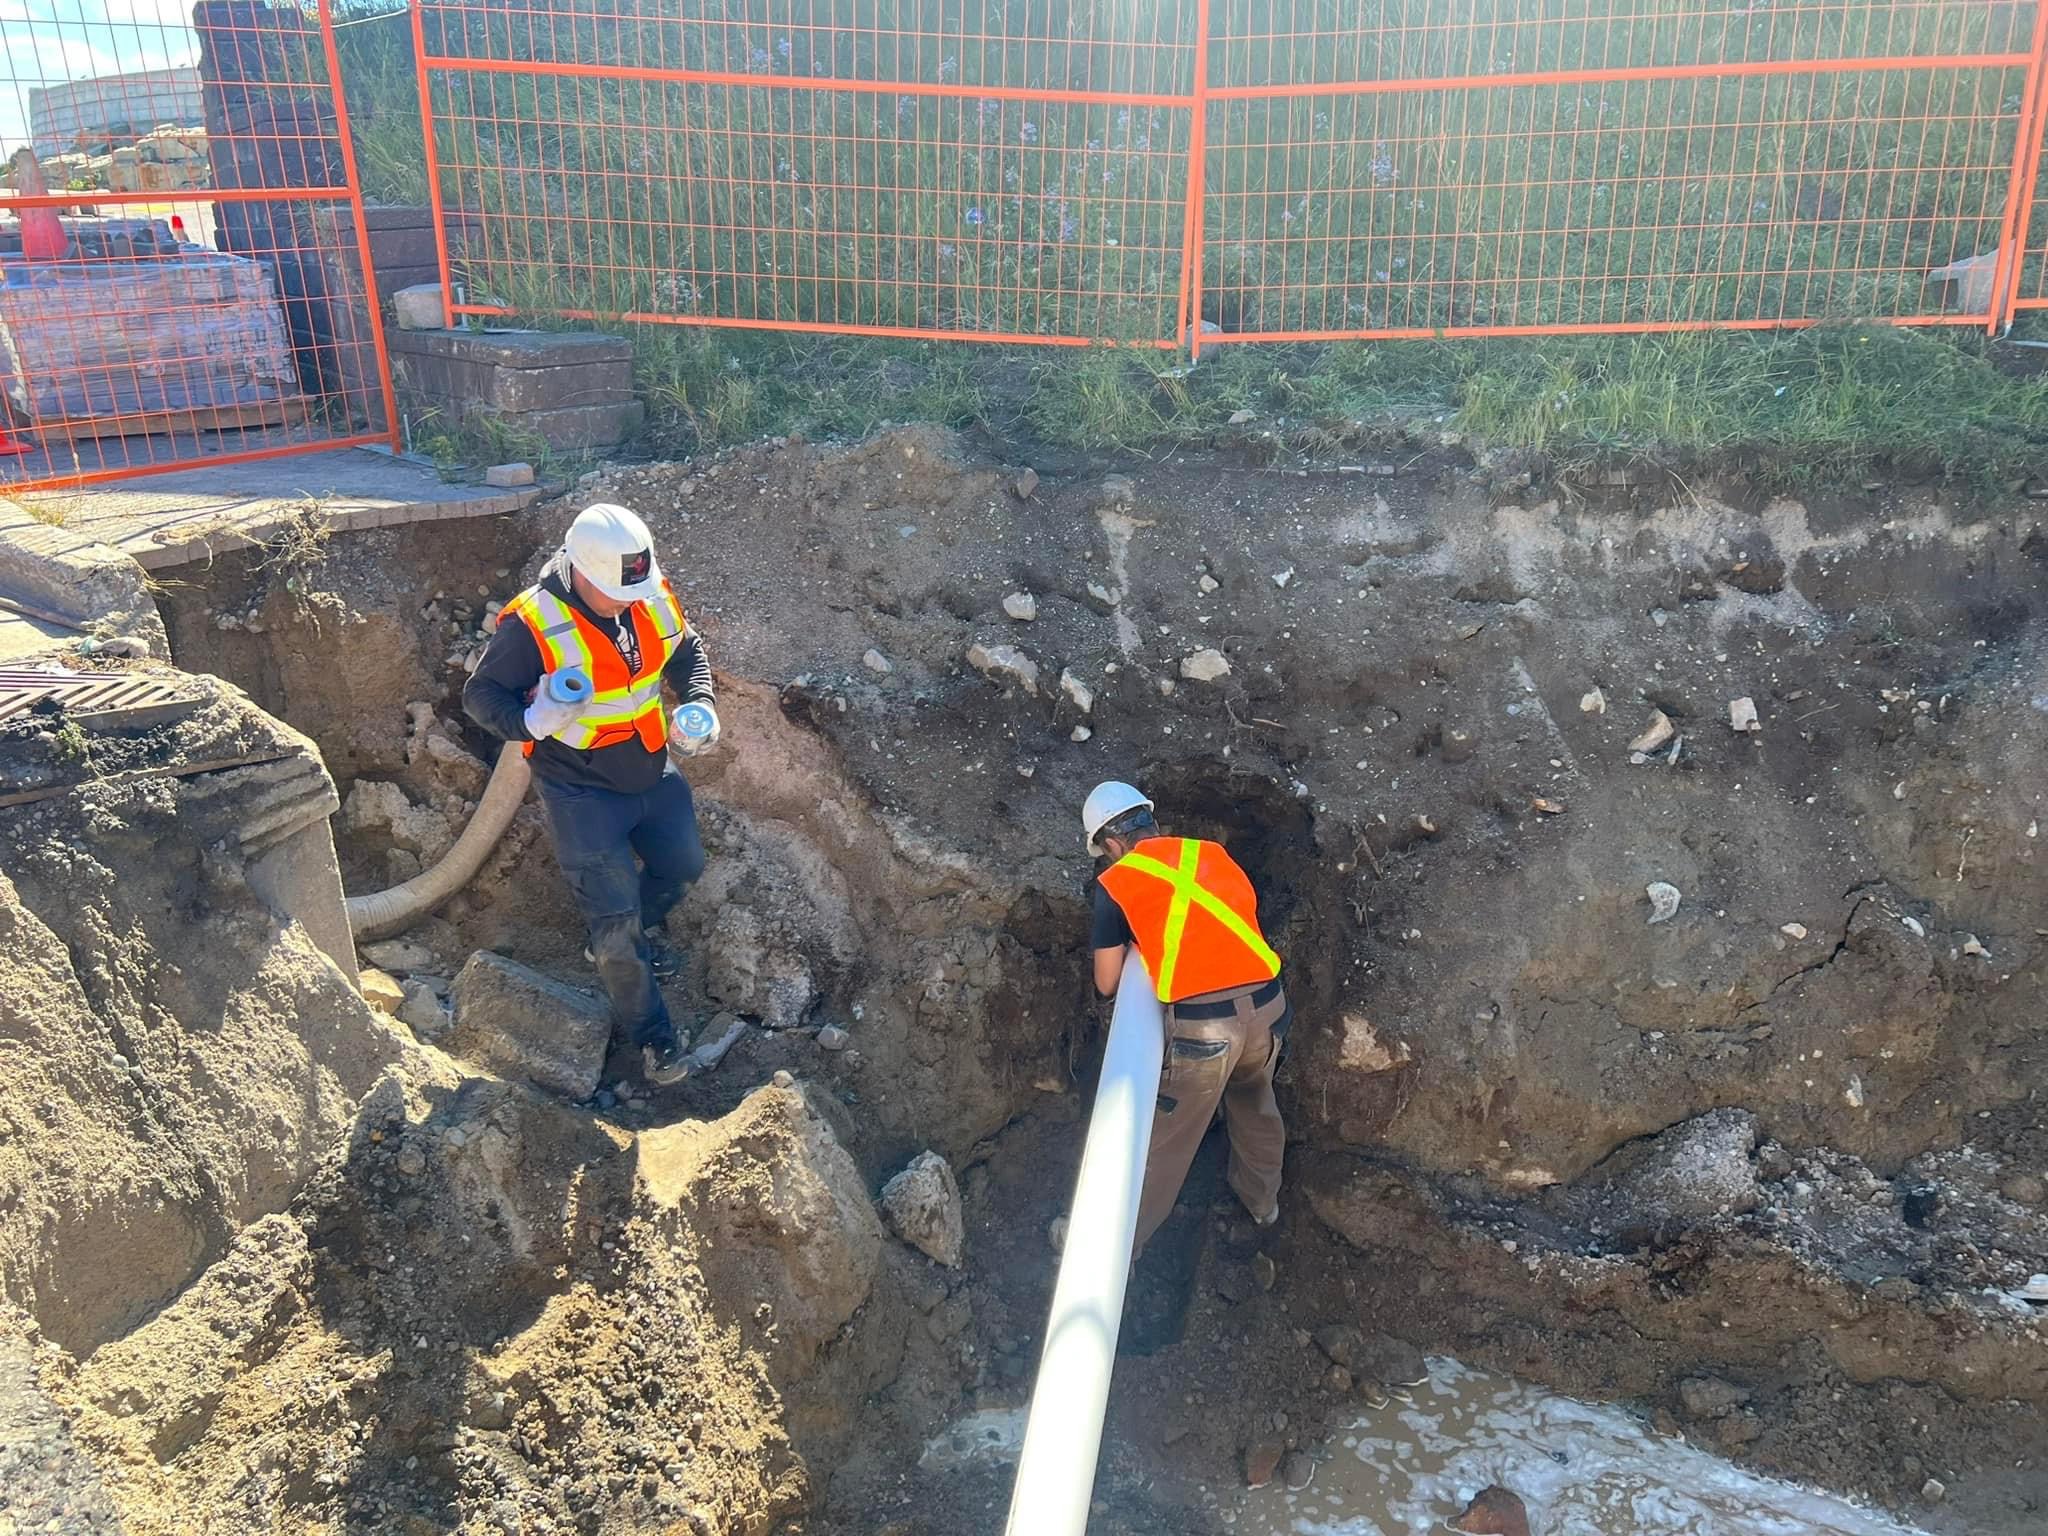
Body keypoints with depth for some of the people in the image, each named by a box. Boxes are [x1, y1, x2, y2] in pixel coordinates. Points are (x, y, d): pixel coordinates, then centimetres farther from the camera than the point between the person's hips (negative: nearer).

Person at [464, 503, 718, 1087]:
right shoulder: (534, 624, -25)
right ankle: (649, 1032, 18)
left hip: (653, 773, 6)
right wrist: (531, 721, -35)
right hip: (582, 791, -6)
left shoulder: (655, 600, -9)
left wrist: (701, 704, -7)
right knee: (614, 917, -2)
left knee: (682, 864, 21)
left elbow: (688, 651, 11)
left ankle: (635, 930, 52)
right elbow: (482, 694, -15)